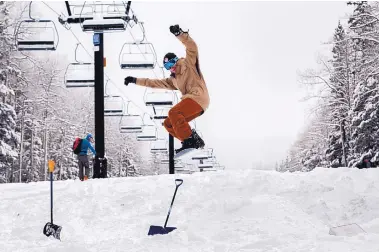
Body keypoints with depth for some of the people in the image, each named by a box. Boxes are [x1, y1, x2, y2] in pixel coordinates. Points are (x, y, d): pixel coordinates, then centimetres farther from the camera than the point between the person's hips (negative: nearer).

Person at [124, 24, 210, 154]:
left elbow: (192, 46, -9)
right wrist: (136, 80, 30)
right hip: (191, 100, 9)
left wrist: (180, 33, -23)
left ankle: (192, 139, -31)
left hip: (199, 97, -9)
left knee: (173, 113, -27)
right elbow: (154, 83, 32)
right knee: (168, 124, 6)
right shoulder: (173, 80, 26)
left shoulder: (188, 64, 7)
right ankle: (189, 142, -4)